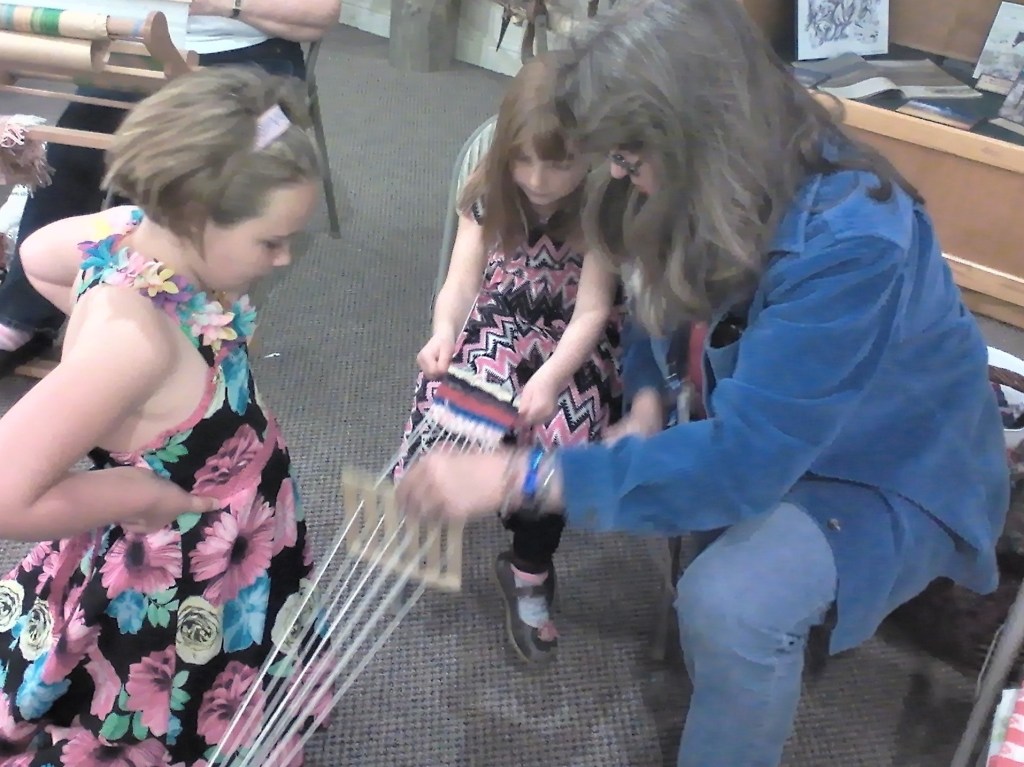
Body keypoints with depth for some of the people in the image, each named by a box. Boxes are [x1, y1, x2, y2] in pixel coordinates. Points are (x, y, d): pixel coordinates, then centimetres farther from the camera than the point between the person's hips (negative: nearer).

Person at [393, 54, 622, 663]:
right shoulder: (489, 194, -6)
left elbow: (590, 311, -19)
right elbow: (462, 281, -8)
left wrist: (550, 377, -35)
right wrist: (443, 334, -30)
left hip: (570, 344, -2)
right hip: (495, 327, 2)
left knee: (553, 425, -27)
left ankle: (530, 573, -3)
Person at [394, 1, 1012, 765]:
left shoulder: (849, 243, -36)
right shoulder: (736, 185, -13)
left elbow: (739, 462, -40)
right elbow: (669, 292, 3)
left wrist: (513, 478, -40)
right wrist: (647, 404, -18)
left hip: (890, 472, -7)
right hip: (764, 418, 7)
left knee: (728, 604, -32)